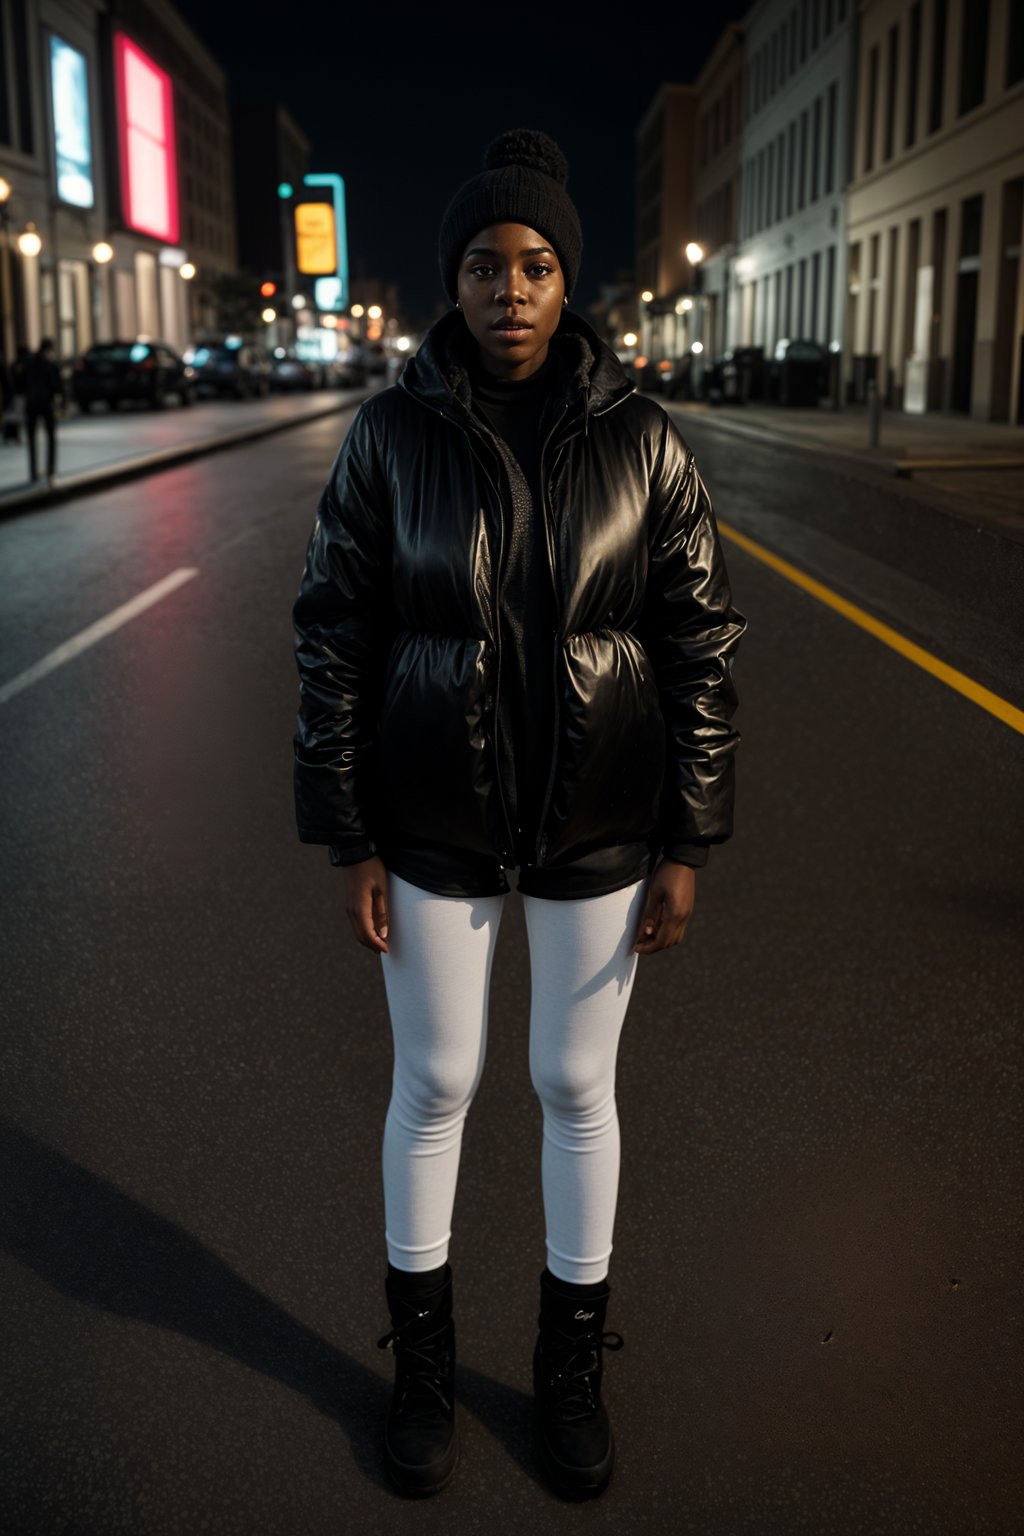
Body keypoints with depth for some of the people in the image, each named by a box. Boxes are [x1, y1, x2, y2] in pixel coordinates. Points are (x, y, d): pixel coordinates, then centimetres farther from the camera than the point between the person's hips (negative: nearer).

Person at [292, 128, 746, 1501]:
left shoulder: (642, 440, -8)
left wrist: (687, 847, -3)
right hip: (437, 819, 0)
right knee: (435, 1083, 13)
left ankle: (573, 1364, 37)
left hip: (598, 820, 0)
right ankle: (423, 1358, 37)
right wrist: (351, 843, -5)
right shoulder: (392, 435, -8)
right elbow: (335, 641, -4)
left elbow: (701, 646, -3)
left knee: (578, 1086, 13)